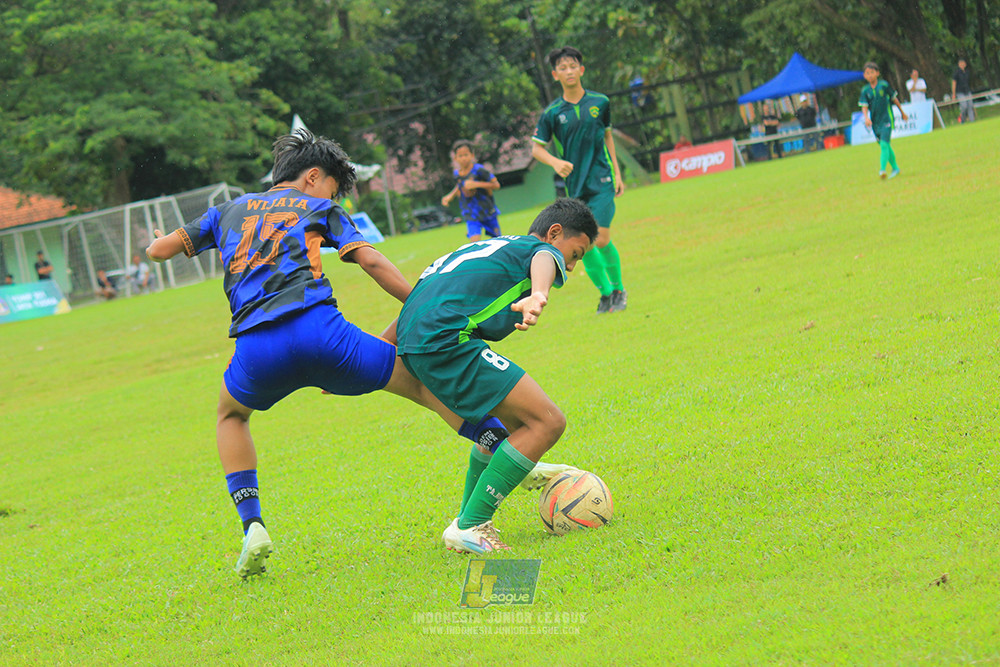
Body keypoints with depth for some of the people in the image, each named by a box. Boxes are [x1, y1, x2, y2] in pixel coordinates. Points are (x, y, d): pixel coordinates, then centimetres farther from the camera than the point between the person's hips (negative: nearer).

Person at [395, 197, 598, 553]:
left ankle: (467, 520, 28)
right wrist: (538, 297, -45)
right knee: (547, 422, -9)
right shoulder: (544, 249, 8)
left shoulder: (495, 247, 34)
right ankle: (469, 528, -9)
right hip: (445, 340, -10)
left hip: (411, 339, 10)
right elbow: (542, 262, -21)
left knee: (514, 419, 24)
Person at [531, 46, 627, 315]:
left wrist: (617, 173, 12)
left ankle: (618, 289, 7)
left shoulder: (600, 102, 2)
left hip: (602, 181, -2)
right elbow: (536, 148, 3)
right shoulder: (552, 113, -1)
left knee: (601, 239, -13)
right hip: (575, 185, 2)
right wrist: (555, 161, -17)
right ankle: (605, 293, 16)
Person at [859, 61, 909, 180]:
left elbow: (894, 98, 8)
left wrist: (902, 112, 17)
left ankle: (882, 169, -25)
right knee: (886, 147, 13)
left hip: (886, 119, -4)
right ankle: (895, 168, 26)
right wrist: (866, 118, -21)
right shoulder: (865, 90, 3)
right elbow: (864, 106, -1)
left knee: (884, 144, -18)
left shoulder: (884, 85, -4)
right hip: (875, 121, 4)